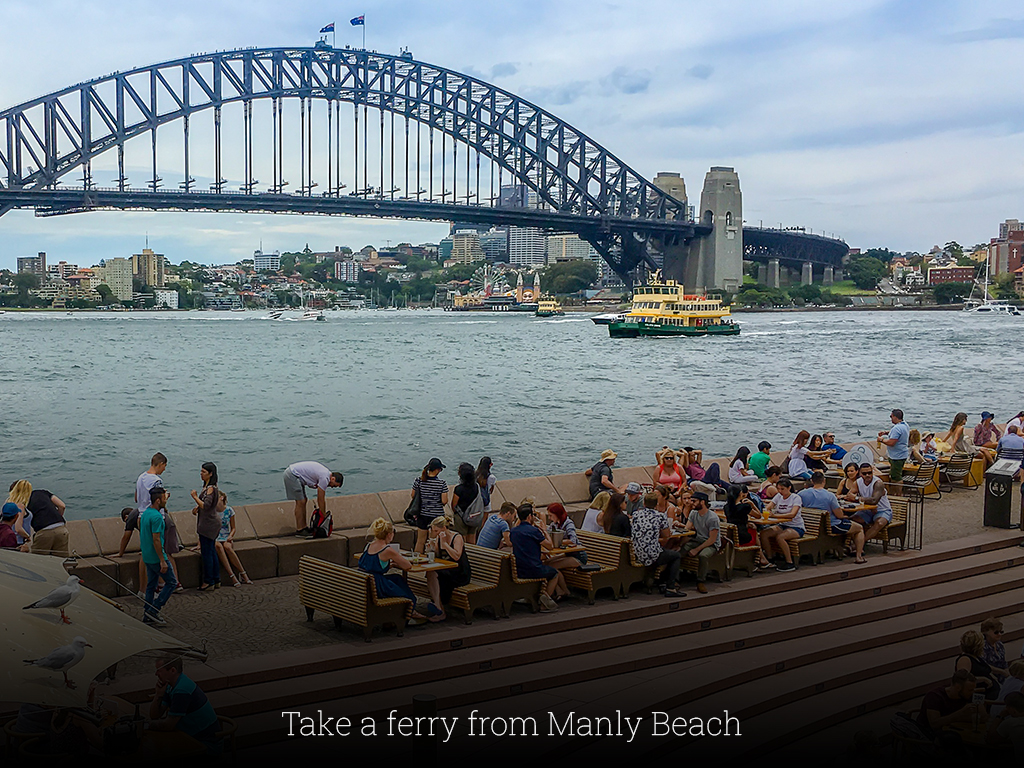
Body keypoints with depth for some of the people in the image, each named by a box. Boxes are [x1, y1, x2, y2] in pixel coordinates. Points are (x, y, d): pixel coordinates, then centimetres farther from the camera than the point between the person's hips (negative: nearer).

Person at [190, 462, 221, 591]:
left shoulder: (211, 488, -18)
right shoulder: (207, 486, 13)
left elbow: (205, 505, -26)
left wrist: (195, 497, -16)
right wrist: (197, 508, 8)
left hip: (208, 524, -10)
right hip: (211, 523, 10)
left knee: (206, 553, -3)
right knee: (212, 552, 14)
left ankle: (208, 582, 3)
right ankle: (216, 580, 20)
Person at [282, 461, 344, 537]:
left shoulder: (326, 474, 11)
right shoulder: (325, 478, -18)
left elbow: (323, 498, 19)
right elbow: (320, 500, -13)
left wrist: (325, 513, 19)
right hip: (292, 475, -11)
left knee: (303, 501, 12)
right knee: (301, 502, -9)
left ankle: (304, 527, 16)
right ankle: (299, 530, -5)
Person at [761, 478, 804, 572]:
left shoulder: (796, 498, -11)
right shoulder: (778, 496, 6)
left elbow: (792, 514, -26)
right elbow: (767, 508, -2)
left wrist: (775, 515, -36)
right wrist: (767, 512, -28)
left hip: (796, 527, -6)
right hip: (782, 525, 6)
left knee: (779, 537, -34)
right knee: (763, 533, -19)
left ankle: (790, 563, -21)